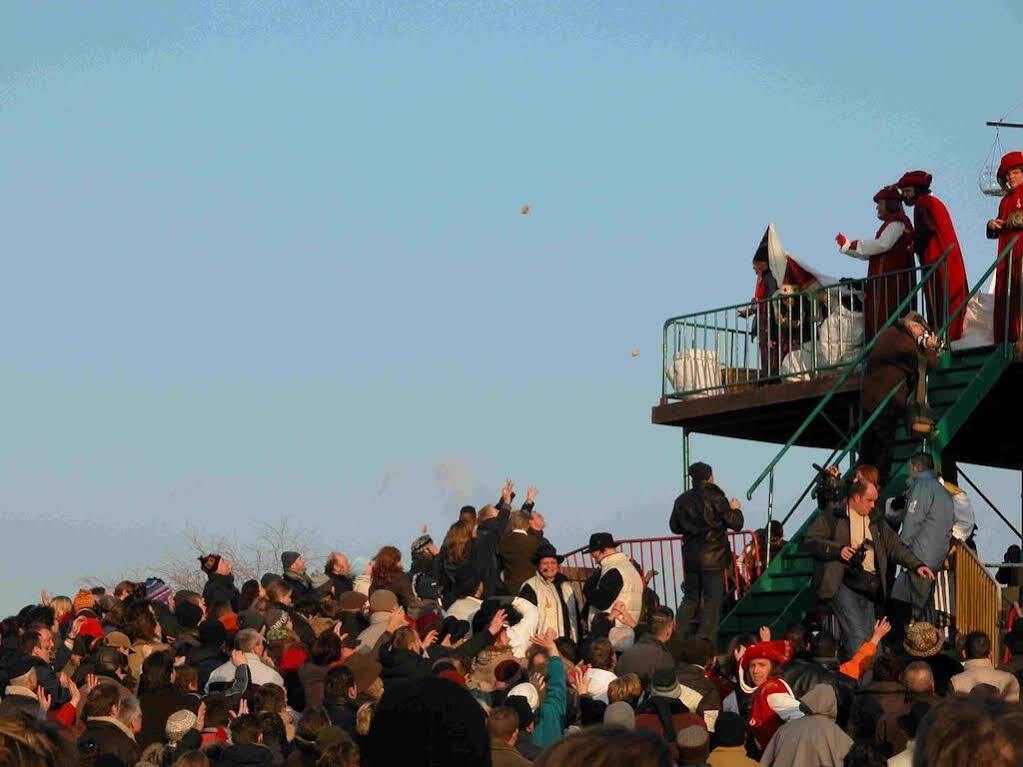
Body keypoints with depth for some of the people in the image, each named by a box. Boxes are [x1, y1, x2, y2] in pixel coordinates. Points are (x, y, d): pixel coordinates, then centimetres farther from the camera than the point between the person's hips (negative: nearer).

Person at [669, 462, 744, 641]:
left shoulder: (682, 500, 3)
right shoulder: (715, 498, -12)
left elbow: (674, 527, 14)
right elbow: (735, 523, -10)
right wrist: (735, 509, 9)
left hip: (690, 557, 5)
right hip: (713, 558, -5)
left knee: (691, 598, 17)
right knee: (712, 599, 1)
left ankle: (677, 636, 13)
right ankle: (705, 642, -3)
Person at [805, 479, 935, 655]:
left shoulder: (876, 523, 21)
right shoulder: (832, 516, 4)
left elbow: (896, 546, 18)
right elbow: (811, 541, -2)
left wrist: (916, 565, 3)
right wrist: (838, 550, -15)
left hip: (868, 587, 6)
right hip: (844, 583, -6)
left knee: (870, 638, 5)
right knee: (857, 635, -19)